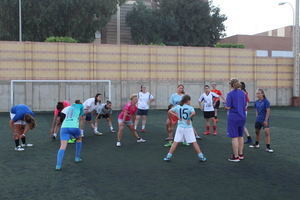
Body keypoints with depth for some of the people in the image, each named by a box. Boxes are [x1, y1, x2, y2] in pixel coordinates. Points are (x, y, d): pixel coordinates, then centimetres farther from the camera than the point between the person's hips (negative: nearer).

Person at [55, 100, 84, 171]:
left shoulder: (69, 108, 31)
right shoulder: (81, 106, 19)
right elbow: (81, 118, 18)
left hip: (64, 127, 2)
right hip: (74, 127, -2)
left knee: (63, 147, -7)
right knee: (79, 139, 30)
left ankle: (58, 165, -23)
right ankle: (77, 158, 31)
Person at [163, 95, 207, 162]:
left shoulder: (178, 107, 5)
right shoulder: (190, 108, -7)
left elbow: (169, 111, 3)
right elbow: (193, 113, -27)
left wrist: (177, 115, 0)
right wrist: (189, 118, -10)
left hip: (180, 127, 3)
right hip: (188, 127, -3)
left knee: (175, 142, 7)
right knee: (194, 142, 4)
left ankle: (168, 156, 6)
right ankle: (201, 157, 9)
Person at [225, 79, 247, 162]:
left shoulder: (230, 94, -12)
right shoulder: (243, 93, 6)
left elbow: (228, 107, -14)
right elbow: (245, 106, 10)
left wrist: (226, 107, 7)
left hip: (233, 117, -6)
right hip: (242, 116, 6)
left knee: (234, 137, -1)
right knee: (240, 136, 16)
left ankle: (236, 156, 2)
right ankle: (241, 154, 23)